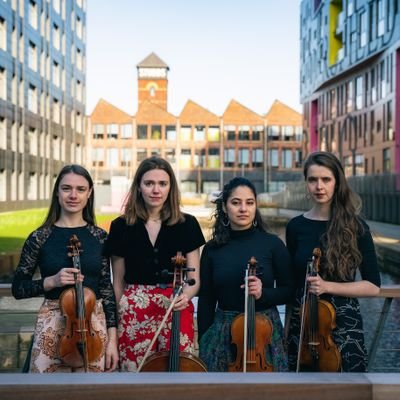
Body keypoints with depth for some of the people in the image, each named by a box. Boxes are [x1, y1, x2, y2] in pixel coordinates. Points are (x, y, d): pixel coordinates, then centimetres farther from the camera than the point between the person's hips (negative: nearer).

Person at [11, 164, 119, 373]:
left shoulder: (99, 237, 1)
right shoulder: (40, 237, -3)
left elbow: (107, 288, 3)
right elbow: (18, 288, 2)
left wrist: (112, 338, -2)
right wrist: (51, 281, -15)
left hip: (94, 323, 2)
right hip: (52, 323, -1)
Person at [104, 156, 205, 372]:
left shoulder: (187, 224, 0)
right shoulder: (121, 226, 1)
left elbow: (194, 279, 2)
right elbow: (118, 282, 7)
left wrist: (185, 295, -19)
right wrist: (115, 322, 6)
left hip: (177, 312, 0)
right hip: (134, 314, 0)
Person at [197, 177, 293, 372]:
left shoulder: (272, 243, -4)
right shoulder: (212, 248, 0)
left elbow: (288, 291, 1)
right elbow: (206, 300, 4)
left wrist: (263, 293, -18)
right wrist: (203, 343, 2)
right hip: (223, 331, 1)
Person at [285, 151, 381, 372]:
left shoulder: (355, 227, -5)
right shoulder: (295, 227, 2)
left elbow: (373, 285, -6)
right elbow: (291, 284, 8)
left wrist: (327, 286, -17)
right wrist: (287, 327, 6)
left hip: (344, 324, -2)